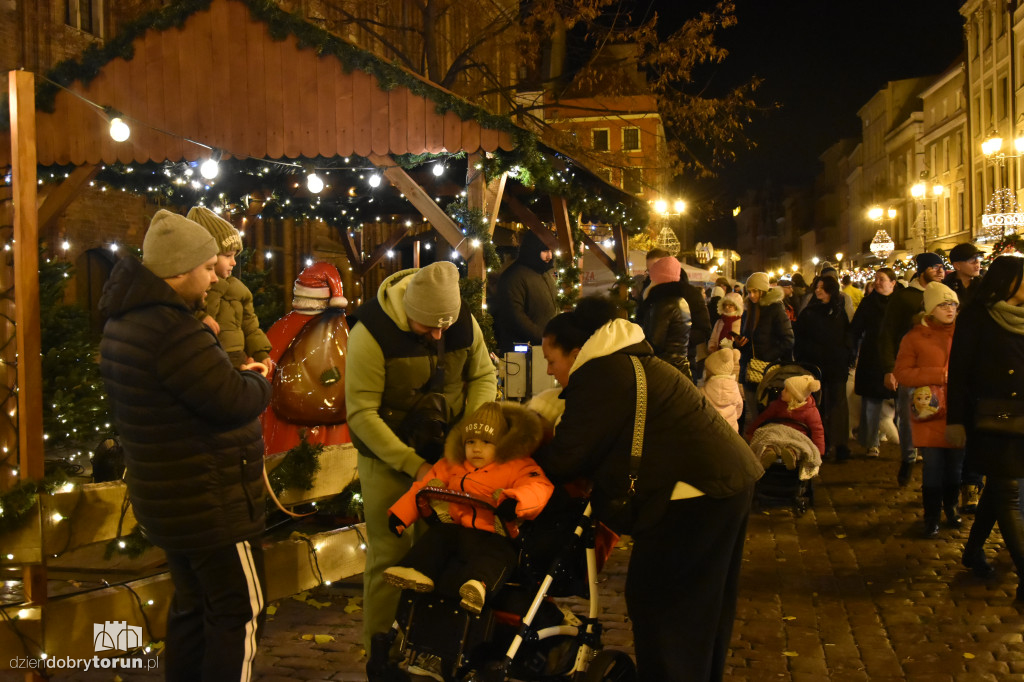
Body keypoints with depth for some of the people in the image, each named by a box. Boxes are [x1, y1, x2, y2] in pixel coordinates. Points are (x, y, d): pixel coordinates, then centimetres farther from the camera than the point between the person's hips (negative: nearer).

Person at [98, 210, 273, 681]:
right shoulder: (171, 331, -26)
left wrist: (236, 374, 1)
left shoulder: (126, 321, 7)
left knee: (193, 606, 22)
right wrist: (259, 381, -3)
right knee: (241, 613, 4)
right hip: (211, 505, -10)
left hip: (168, 499, 10)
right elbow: (236, 402, -23)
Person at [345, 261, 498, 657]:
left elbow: (483, 376, 4)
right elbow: (361, 413, -21)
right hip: (388, 459, -4)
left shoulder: (464, 324, -8)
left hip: (447, 453, 4)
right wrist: (412, 464, -24)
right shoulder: (371, 334, -21)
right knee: (390, 554, 0)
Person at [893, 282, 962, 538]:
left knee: (955, 464, 12)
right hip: (930, 412, -2)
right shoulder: (915, 336, -1)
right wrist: (940, 375, -12)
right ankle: (931, 517, 13)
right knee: (933, 466, 0)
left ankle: (951, 507, 34)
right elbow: (901, 374, -5)